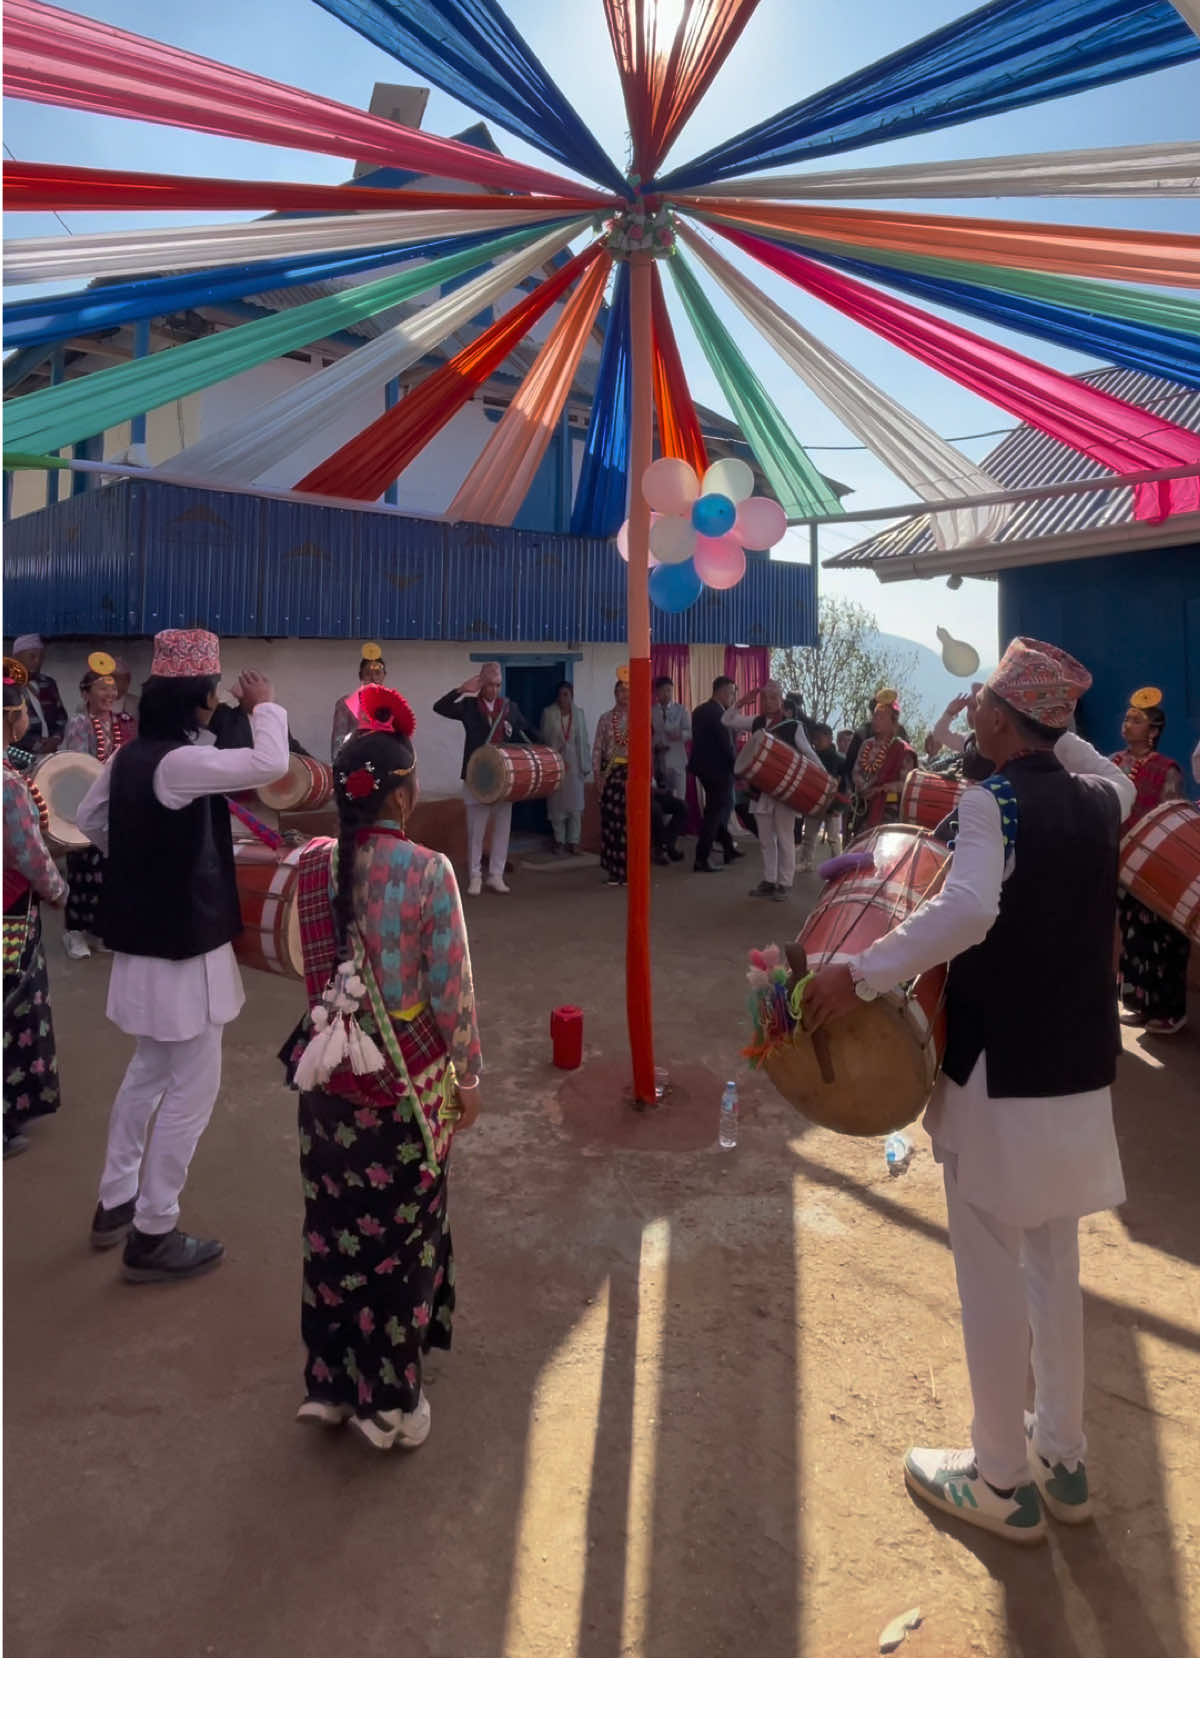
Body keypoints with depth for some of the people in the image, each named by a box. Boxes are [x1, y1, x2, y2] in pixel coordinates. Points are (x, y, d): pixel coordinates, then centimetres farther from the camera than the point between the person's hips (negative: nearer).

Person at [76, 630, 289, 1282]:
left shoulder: (129, 755, 5)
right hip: (183, 947, -9)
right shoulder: (179, 762, -23)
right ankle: (152, 1236, 14)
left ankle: (114, 1204, 37)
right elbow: (270, 764, -31)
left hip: (141, 941, 9)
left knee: (149, 1072, 24)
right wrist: (264, 705, -14)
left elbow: (88, 818, 18)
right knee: (191, 1090, 3)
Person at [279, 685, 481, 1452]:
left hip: (328, 1073, 5)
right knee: (400, 1234, 12)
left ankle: (331, 1381, 35)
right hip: (408, 1077, -4)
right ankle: (389, 1401, 28)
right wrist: (468, 1077, -4)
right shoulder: (426, 870, -18)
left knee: (335, 1227, 19)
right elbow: (452, 986, -14)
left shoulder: (313, 863, -4)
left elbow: (299, 962, 4)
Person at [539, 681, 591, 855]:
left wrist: (586, 765, 3)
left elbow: (584, 741, 6)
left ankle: (573, 841, 7)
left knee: (575, 803, 0)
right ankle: (559, 840, 12)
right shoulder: (548, 713, 1)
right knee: (557, 803, 2)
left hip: (574, 764, 1)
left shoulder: (579, 714, 5)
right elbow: (544, 739, 3)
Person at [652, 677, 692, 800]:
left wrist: (680, 734, -22)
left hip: (676, 759, 0)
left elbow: (690, 732, -2)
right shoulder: (651, 711, 6)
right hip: (656, 760, 0)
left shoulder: (681, 709, 6)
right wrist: (654, 744, -14)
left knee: (678, 798, -1)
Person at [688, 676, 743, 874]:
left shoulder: (699, 710, 9)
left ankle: (729, 847, 31)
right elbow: (728, 746, -19)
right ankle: (701, 859, 0)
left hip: (703, 766, 9)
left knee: (722, 806, 22)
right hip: (718, 769, -9)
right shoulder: (719, 714, -18)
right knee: (715, 812, -1)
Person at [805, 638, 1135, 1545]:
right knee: (1055, 1265, 20)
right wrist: (1059, 729, 21)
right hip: (1081, 1073, 7)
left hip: (1000, 1076, -7)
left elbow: (968, 910, -36)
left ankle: (1002, 1481, 22)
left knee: (991, 1275, 7)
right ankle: (1063, 1457, 34)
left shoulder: (992, 801, -17)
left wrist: (859, 973, -34)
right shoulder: (1099, 800, 3)